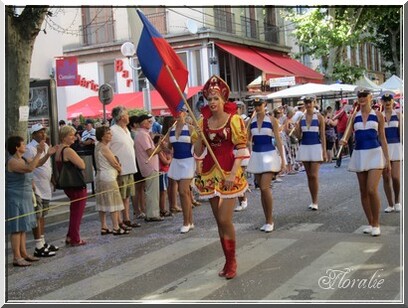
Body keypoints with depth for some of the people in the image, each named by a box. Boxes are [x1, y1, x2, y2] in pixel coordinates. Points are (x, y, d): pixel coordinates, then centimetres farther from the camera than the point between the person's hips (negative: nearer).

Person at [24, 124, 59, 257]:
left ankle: (43, 243, 25)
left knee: (42, 216, 16)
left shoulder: (45, 146, 13)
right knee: (37, 217, -4)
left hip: (46, 187, 9)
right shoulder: (30, 148, -14)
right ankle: (39, 248, 0)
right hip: (36, 188, -9)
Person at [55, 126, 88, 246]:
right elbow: (82, 166, -20)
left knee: (74, 212, 21)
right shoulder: (68, 151, -20)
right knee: (77, 212, 2)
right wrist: (79, 159, -1)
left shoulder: (58, 149, 9)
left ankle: (70, 237, 27)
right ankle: (75, 239, 10)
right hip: (77, 186, -9)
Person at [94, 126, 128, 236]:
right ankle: (116, 228, -3)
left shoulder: (98, 146, 12)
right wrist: (120, 169, 7)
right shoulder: (104, 148, -16)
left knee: (102, 203, 11)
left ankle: (104, 227, 15)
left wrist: (117, 167, 12)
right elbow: (114, 163, -11)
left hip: (101, 177, 10)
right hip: (108, 177, -10)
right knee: (113, 203, -5)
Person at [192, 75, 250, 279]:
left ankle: (232, 261, 8)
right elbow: (198, 152, 6)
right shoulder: (203, 122, 7)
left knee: (225, 219, -10)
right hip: (210, 172, 5)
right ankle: (228, 260, 21)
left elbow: (241, 149, -7)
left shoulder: (233, 120, -4)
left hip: (228, 172, -5)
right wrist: (199, 133, -10)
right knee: (219, 220, 9)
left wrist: (233, 173, -17)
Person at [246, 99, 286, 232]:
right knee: (262, 189, 8)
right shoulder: (251, 121, 7)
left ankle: (270, 221, -1)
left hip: (269, 155, -4)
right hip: (256, 155, 4)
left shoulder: (272, 120, -3)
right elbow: (247, 139, 11)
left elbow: (278, 140, -2)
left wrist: (282, 158, -5)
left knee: (265, 188, -14)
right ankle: (267, 220, 17)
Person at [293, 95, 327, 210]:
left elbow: (322, 135, -2)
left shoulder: (319, 117, -1)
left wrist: (324, 151, -6)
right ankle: (313, 201, 15)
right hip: (304, 147, 4)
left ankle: (315, 202, -1)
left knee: (314, 175, -9)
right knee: (309, 175, 7)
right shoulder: (301, 117, 7)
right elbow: (299, 136, 8)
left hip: (316, 147, -4)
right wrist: (296, 127, -12)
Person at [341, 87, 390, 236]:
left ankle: (376, 224, 0)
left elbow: (382, 138, 4)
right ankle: (370, 223, 20)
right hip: (359, 155, 3)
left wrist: (387, 160, 1)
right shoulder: (354, 117, 6)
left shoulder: (378, 115, 2)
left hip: (375, 154, -3)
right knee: (363, 191, 7)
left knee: (372, 190, -14)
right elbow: (347, 134, 3)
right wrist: (343, 140, -21)